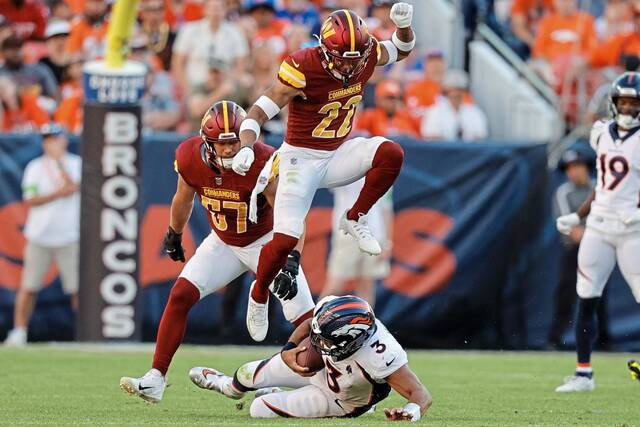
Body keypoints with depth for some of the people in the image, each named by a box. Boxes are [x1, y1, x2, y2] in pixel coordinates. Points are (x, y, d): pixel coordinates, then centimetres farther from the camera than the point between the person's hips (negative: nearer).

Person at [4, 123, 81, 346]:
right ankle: (19, 331, 4)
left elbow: (72, 188, -15)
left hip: (69, 238, -1)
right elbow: (30, 200, -3)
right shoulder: (35, 167, 6)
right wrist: (56, 194, -15)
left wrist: (58, 160, -15)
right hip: (39, 237, 1)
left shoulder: (76, 164, 3)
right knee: (28, 286, -1)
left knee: (78, 287, -4)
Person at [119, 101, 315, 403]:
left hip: (265, 242, -4)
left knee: (305, 320, -12)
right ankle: (155, 381, -6)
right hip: (223, 243, 4)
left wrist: (290, 264, -42)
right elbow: (184, 198, 4)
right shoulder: (190, 158, -20)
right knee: (180, 296, -11)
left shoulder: (263, 164, -32)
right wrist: (173, 235, 19)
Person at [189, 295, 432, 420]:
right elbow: (309, 324, -8)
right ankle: (231, 387, 55)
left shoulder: (381, 357, -49)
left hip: (338, 399, -4)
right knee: (249, 374, 15)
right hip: (323, 368, 4)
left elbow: (421, 394, -43)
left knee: (259, 410, -7)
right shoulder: (331, 308, -33)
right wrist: (288, 350, -25)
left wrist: (412, 411, -65)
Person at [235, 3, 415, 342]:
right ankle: (259, 295, 12)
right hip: (301, 158, -5)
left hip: (337, 155, 5)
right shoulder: (303, 69, -25)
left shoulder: (365, 56, -9)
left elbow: (401, 50, 11)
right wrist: (246, 147, -42)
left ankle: (355, 219, -5)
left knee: (390, 153, -23)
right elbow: (259, 111, -25)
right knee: (285, 238, -15)